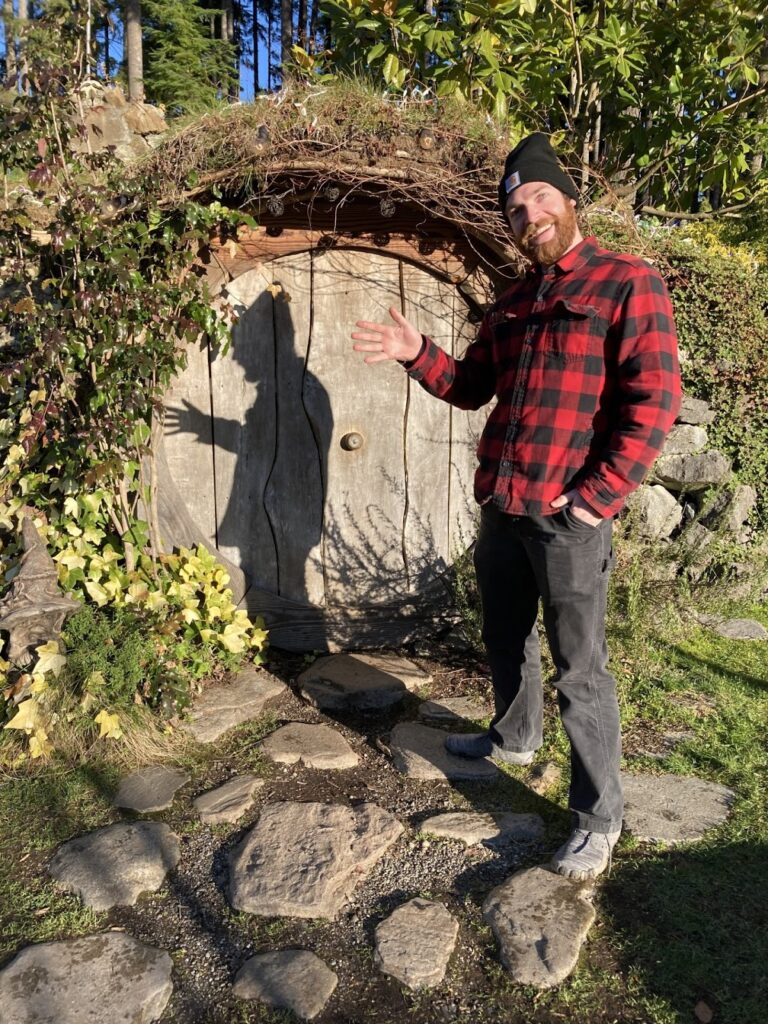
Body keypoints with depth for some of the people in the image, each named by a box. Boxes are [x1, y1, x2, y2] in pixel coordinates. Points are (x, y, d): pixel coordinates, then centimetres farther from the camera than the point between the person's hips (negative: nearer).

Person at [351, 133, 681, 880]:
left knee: (578, 669, 1)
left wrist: (596, 497, -18)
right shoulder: (512, 302, 15)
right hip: (500, 506, 7)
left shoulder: (627, 283, -7)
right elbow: (470, 386, 20)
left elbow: (653, 401, -15)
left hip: (567, 516, -7)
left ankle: (599, 816, 17)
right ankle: (513, 736, 46)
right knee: (504, 639, 22)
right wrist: (416, 354, 4)